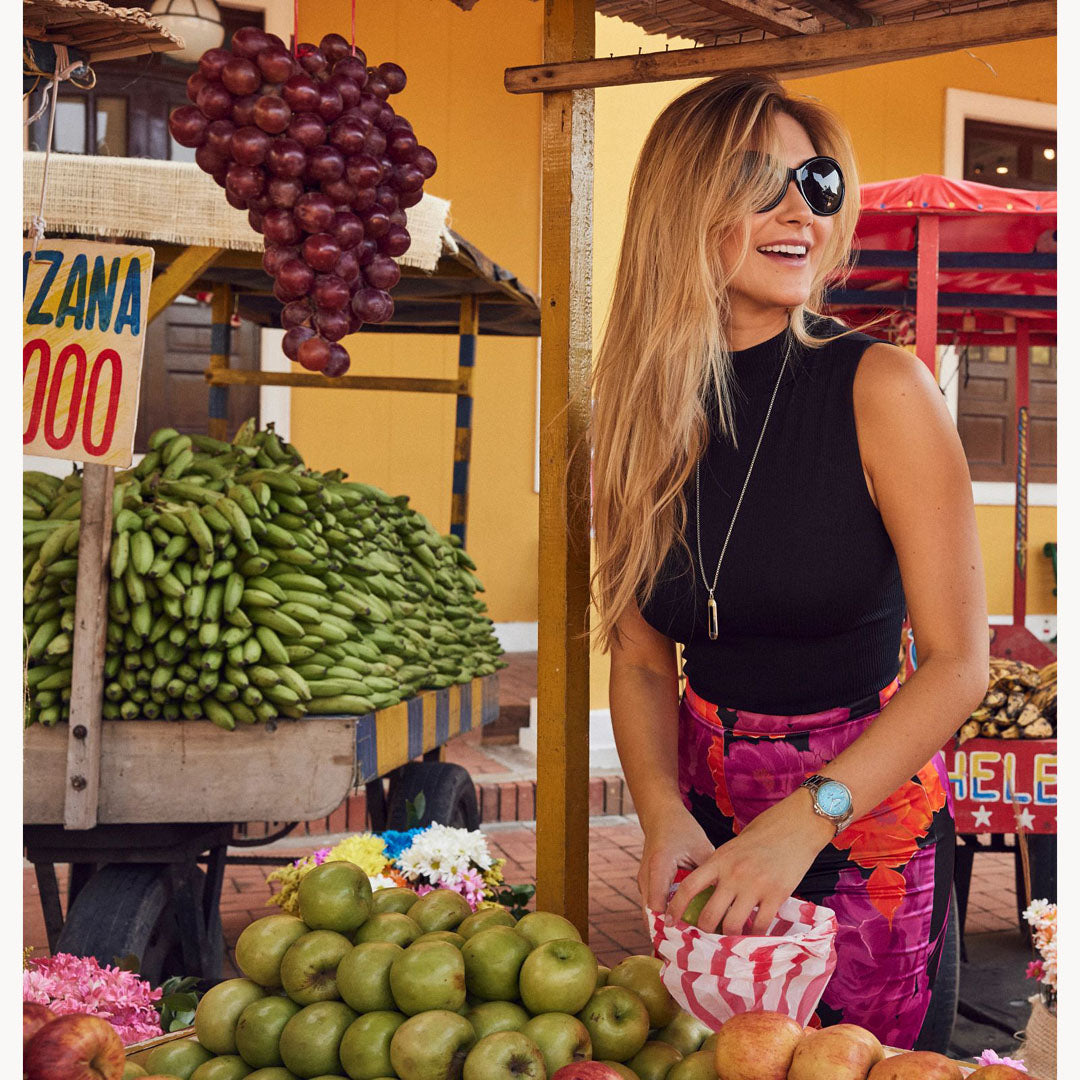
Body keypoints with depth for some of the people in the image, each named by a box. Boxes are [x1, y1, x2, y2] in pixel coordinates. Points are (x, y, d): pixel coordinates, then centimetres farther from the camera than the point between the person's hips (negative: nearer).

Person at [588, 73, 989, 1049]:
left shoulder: (882, 390, -16)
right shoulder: (644, 410, -4)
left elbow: (959, 661, -17)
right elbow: (641, 658, 0)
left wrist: (803, 819, -25)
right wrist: (663, 809, -17)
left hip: (866, 816, -3)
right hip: (708, 805, 4)